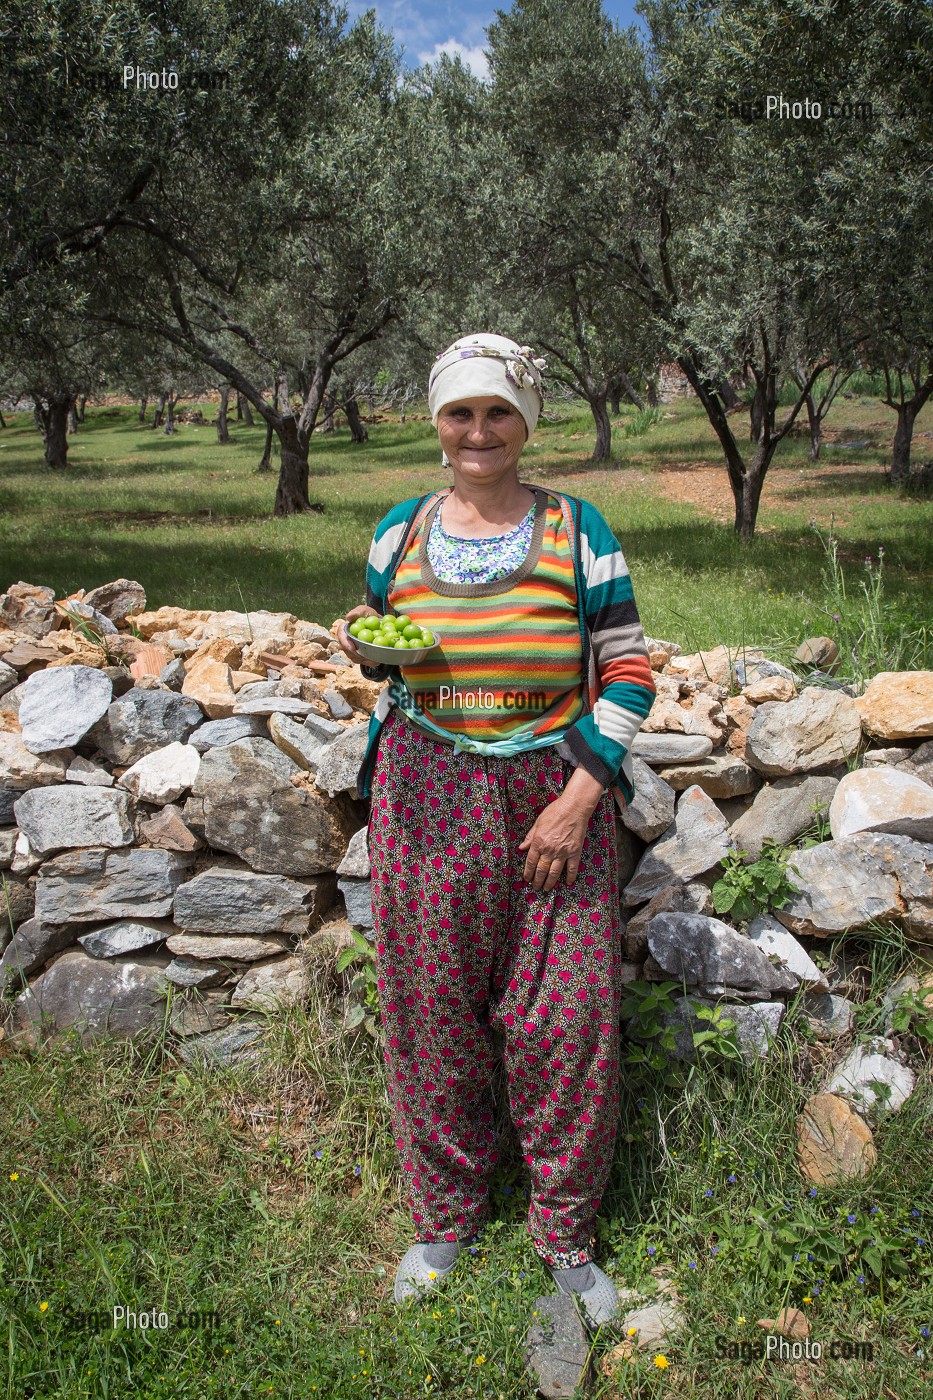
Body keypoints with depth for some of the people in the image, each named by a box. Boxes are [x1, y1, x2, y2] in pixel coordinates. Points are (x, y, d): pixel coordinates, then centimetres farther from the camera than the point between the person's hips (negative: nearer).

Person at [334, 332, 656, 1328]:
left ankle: (566, 1235, 27)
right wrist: (365, 645, -7)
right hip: (426, 798, 2)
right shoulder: (399, 532, 6)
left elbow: (627, 674, -2)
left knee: (565, 1016, 3)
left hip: (552, 797, -2)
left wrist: (579, 797, -11)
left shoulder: (575, 531, -2)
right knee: (431, 1009, 10)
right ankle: (445, 1217, 34)